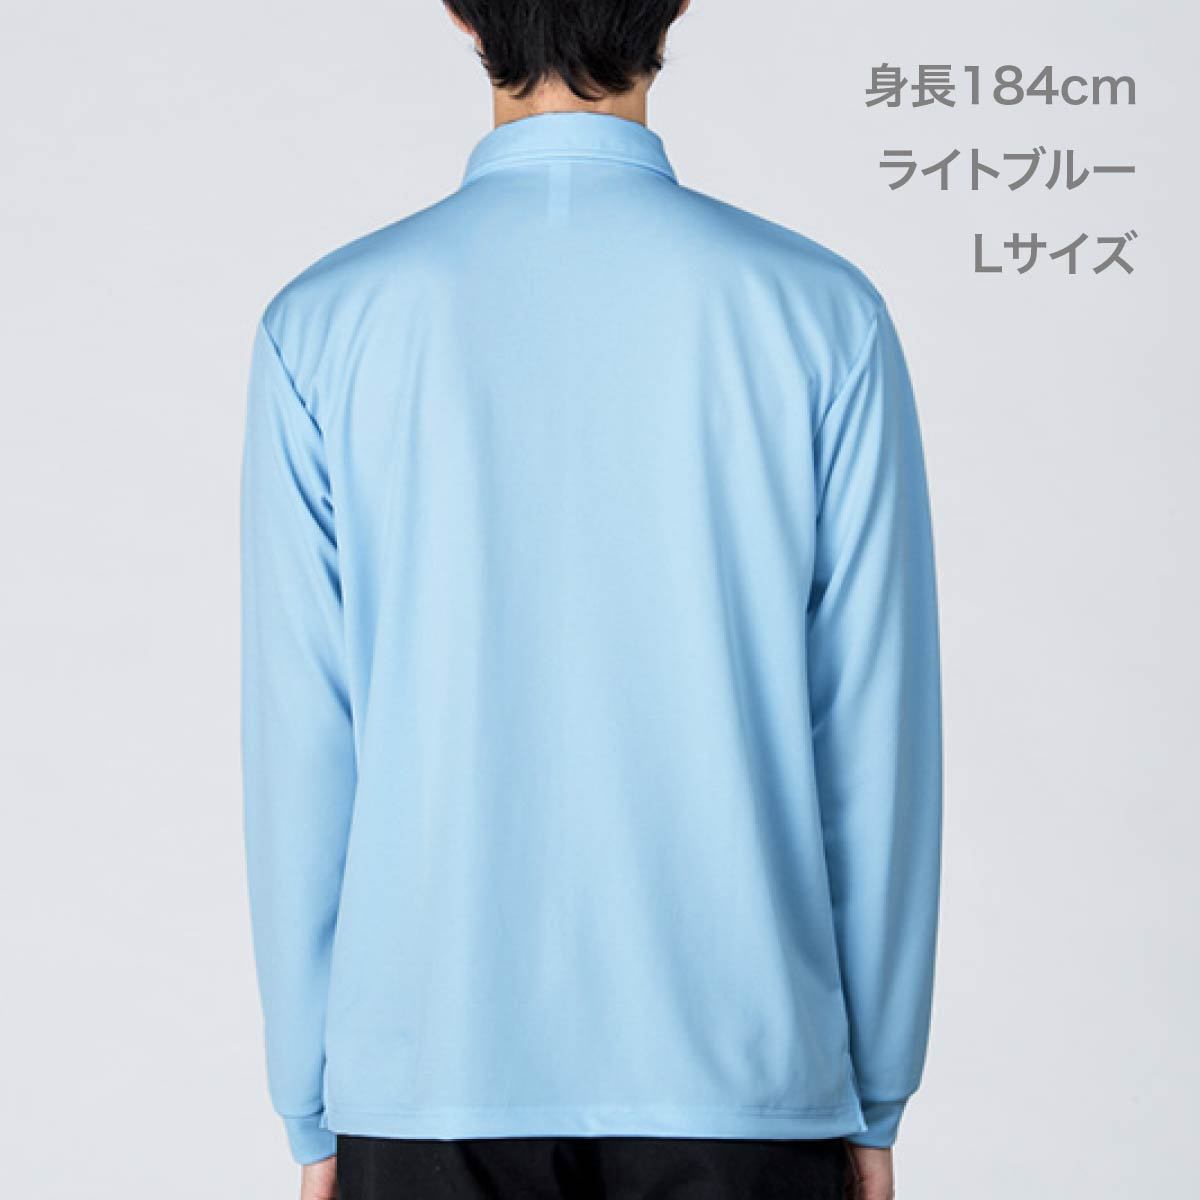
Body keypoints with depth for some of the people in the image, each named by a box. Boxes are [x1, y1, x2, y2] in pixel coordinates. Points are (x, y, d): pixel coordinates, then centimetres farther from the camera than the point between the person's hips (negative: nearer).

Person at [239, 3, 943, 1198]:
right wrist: (875, 1098, 7)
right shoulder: (821, 315, -6)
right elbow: (876, 735, -4)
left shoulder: (325, 326, -5)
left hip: (430, 1076, 1)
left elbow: (298, 745, -4)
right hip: (740, 1073, 0)